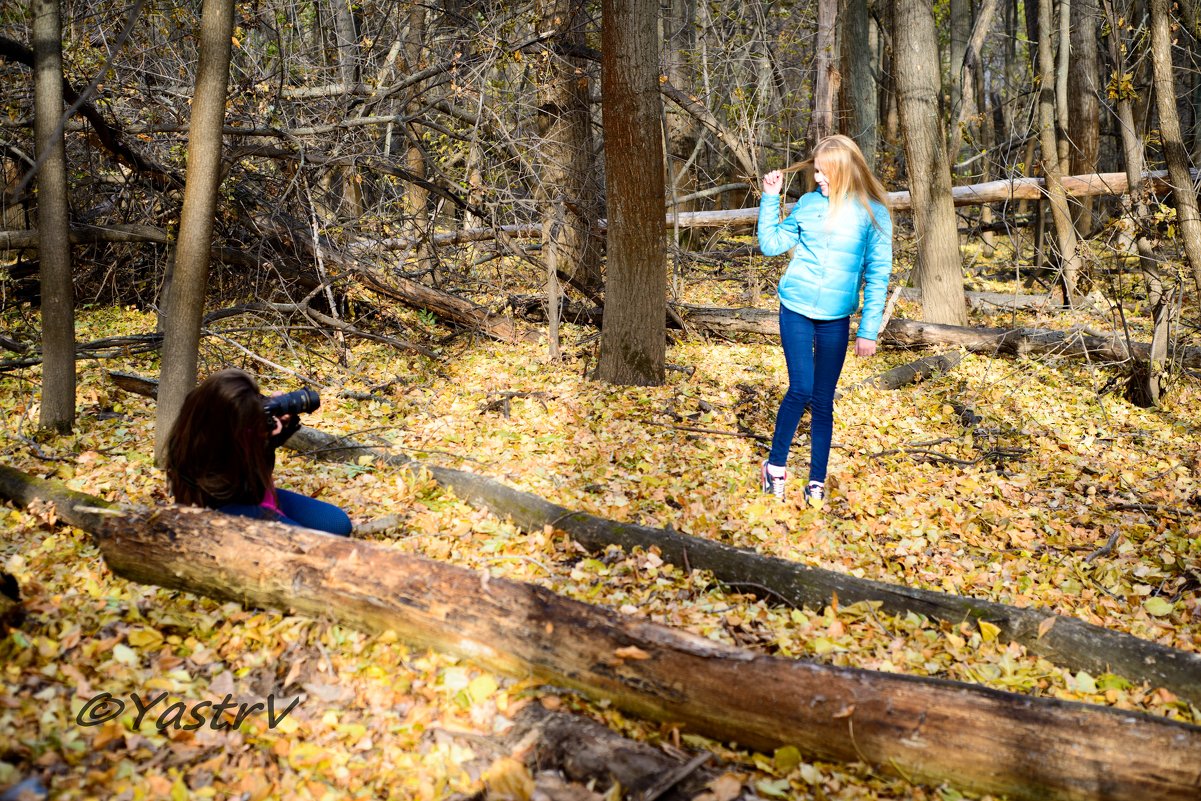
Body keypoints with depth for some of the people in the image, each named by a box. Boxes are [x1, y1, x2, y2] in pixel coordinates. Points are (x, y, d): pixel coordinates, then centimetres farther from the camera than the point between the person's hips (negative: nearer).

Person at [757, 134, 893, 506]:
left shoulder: (872, 213, -3)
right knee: (801, 389, -10)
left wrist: (868, 330, -5)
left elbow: (878, 275, -2)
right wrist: (770, 198, 1)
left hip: (836, 319, 0)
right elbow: (771, 243, 10)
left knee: (823, 401, 6)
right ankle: (775, 465, 9)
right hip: (796, 310, 0)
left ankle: (817, 482, 16)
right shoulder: (808, 203, 2)